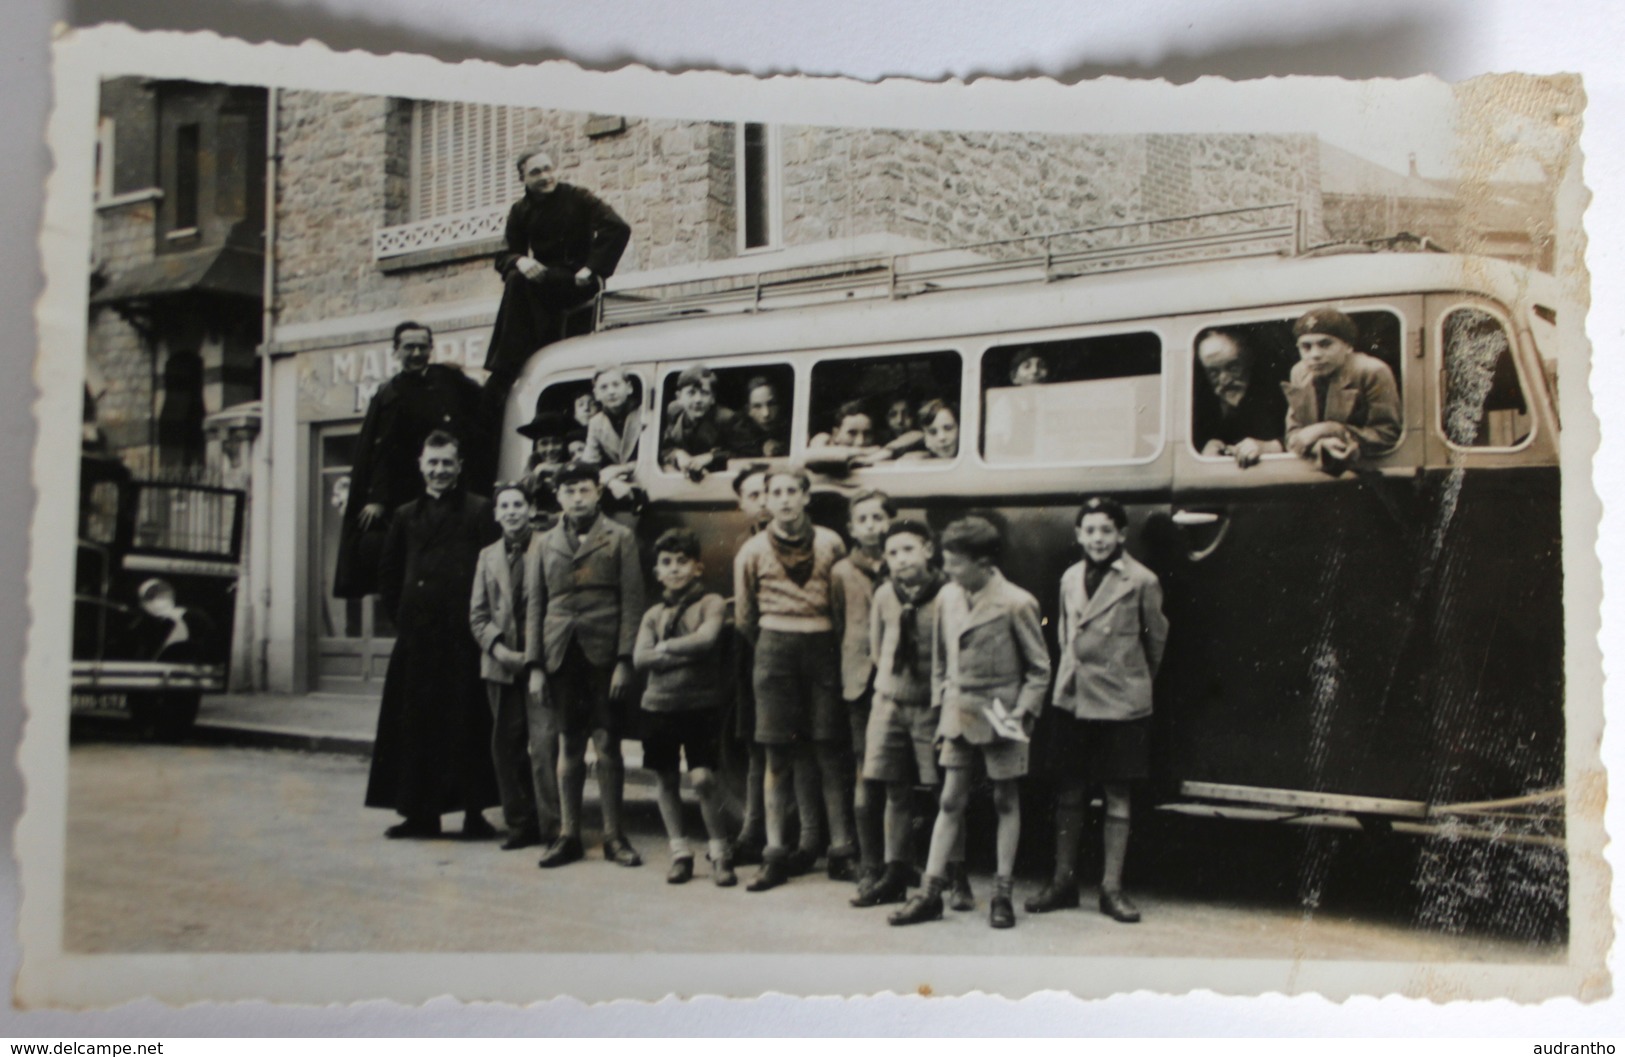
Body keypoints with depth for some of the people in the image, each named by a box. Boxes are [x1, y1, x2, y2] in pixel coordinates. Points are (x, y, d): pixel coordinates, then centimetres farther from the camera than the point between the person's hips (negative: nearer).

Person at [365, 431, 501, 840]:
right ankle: (420, 811, 13)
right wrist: (401, 614, 12)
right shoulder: (406, 516, 15)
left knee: (464, 724, -1)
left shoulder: (479, 511, 0)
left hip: (463, 635, -5)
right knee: (415, 725, 6)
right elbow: (388, 573, 22)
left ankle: (473, 812, 5)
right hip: (416, 636, 5)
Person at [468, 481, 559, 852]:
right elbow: (477, 614, 13)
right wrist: (497, 647, -3)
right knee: (506, 748, 8)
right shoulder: (488, 556, 15)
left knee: (543, 745, -11)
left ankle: (551, 827, -4)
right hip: (501, 664, 5)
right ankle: (521, 825, 18)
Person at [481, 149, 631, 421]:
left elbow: (618, 229, -10)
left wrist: (592, 269, -17)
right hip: (546, 287, 5)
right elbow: (504, 256, 6)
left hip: (577, 284, -5)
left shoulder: (578, 198, 2)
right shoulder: (521, 211, 13)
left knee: (518, 283, -29)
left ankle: (504, 373, -35)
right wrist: (520, 261, -19)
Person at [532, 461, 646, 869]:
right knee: (570, 746, 5)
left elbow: (632, 601, 0)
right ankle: (568, 835, 12)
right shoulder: (547, 542, 14)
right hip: (562, 656, 2)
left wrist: (625, 660, -8)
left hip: (604, 654, -2)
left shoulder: (619, 537, 5)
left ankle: (613, 835, 8)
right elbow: (536, 605, 12)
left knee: (607, 745, -1)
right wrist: (535, 665, 5)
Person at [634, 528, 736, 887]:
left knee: (703, 778, -11)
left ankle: (718, 853, 3)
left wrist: (665, 647, -6)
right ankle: (680, 853, 20)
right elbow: (640, 658, -3)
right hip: (659, 705, 4)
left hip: (701, 705, -4)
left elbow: (706, 639, -18)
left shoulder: (711, 603, 0)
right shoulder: (654, 614, 10)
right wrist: (687, 652, -11)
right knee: (666, 780, 8)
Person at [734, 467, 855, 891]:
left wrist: (835, 645, 9)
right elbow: (744, 616, 12)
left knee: (827, 753, -1)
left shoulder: (830, 544, 6)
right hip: (775, 648, 0)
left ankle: (840, 850, 5)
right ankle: (775, 853, 5)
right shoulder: (753, 551, 5)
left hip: (822, 646, 0)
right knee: (777, 755, 1)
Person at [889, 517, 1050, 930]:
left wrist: (1021, 713, -14)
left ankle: (1002, 894, 14)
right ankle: (932, 892, 9)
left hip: (1000, 715, -4)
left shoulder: (1016, 604, -13)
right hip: (959, 713, 4)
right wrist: (941, 704, 10)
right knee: (950, 800, 6)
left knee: (1006, 802, 6)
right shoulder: (947, 598, 2)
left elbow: (1039, 668, -6)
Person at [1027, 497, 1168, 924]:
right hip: (1071, 699, 4)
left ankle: (1112, 888, 12)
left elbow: (1156, 640, 5)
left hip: (1121, 704, -4)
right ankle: (1063, 881, 18)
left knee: (1117, 796, 4)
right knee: (1068, 793, 8)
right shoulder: (1070, 579, 7)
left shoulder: (1141, 581, -7)